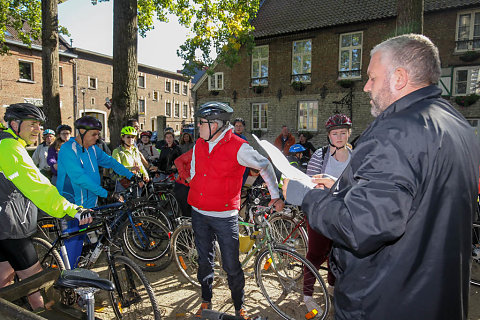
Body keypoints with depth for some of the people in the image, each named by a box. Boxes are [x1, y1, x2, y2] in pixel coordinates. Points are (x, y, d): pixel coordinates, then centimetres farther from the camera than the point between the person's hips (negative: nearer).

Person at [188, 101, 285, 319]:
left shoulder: (238, 147, -14)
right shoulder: (199, 145, 5)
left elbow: (265, 166, -2)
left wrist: (276, 196, 0)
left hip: (224, 216, -5)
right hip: (198, 213, 5)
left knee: (231, 265, 2)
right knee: (204, 260, 17)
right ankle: (206, 301, 38)